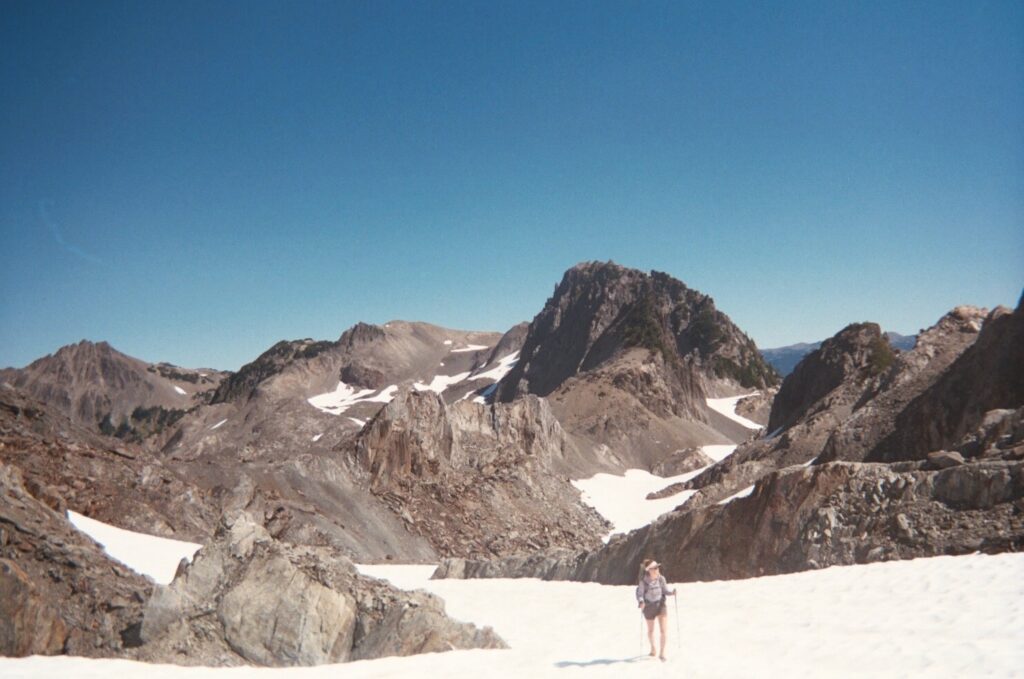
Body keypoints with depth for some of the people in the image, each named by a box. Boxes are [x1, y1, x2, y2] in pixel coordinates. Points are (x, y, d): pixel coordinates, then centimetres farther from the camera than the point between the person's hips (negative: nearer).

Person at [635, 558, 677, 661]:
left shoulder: (661, 579, -8)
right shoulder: (643, 581, -16)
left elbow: (665, 591, 0)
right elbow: (639, 594, -14)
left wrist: (672, 593, -20)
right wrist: (641, 602, -33)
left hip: (661, 605, 1)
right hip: (649, 607, -1)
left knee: (664, 630, -12)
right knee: (651, 630, 17)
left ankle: (662, 653, 1)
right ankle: (652, 648, 45)